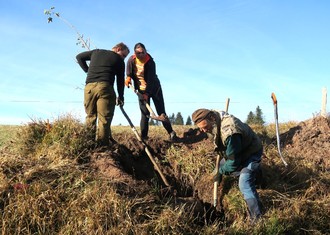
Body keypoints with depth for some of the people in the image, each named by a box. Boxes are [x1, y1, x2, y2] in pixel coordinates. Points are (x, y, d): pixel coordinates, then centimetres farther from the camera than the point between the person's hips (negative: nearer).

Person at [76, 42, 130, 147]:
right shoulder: (119, 60, 16)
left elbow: (79, 57, 31)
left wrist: (87, 70, 30)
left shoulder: (96, 52, 26)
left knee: (90, 116, 11)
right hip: (105, 87, -4)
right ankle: (102, 145, -11)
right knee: (104, 120, -5)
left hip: (89, 86, 4)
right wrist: (120, 97, 25)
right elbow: (121, 80, 17)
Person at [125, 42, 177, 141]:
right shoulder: (131, 60, -10)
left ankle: (171, 133, 0)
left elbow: (151, 79, -27)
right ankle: (143, 136, -1)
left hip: (154, 88, -3)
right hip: (141, 90, 3)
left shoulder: (150, 62, -22)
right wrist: (128, 78, -9)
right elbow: (129, 73, 12)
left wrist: (147, 93, -35)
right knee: (145, 114, -4)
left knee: (161, 112, -4)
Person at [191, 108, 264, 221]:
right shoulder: (216, 117, -13)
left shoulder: (229, 132, -40)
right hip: (236, 151, 10)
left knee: (244, 185, -20)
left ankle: (257, 219, -13)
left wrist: (221, 171, -14)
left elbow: (233, 161, -30)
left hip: (251, 152, -9)